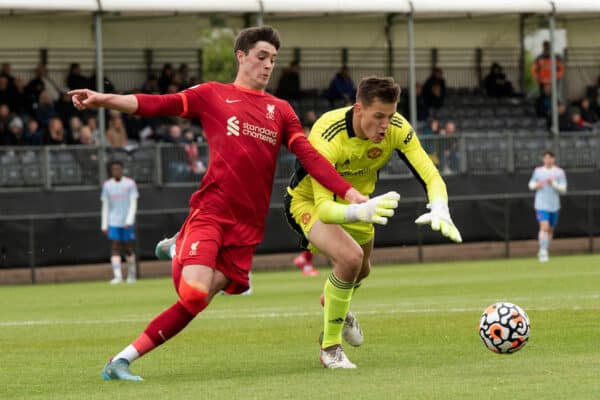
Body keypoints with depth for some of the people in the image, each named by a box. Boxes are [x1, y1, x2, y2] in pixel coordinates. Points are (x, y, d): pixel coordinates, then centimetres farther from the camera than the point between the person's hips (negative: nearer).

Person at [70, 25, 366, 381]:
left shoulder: (280, 111, 16)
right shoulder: (213, 95, 6)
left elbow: (310, 156, 9)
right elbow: (157, 104, -2)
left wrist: (349, 193, -3)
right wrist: (104, 100, -16)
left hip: (247, 226, 3)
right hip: (210, 213, -3)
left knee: (196, 302, -6)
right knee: (194, 294, -23)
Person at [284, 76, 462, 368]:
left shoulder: (397, 129, -27)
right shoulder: (327, 137, -41)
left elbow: (431, 177, -29)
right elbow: (323, 207, -47)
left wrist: (440, 210, -51)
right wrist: (361, 211, -67)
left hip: (355, 200, 6)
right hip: (308, 201, -6)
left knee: (361, 270, 26)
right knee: (350, 257, -31)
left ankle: (335, 305, 65)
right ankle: (330, 348, -12)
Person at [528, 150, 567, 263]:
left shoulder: (559, 172, 0)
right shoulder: (538, 171, 4)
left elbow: (563, 189, -5)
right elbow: (531, 184, 16)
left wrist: (553, 184, -21)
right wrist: (536, 185, -6)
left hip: (554, 206, 2)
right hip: (541, 205, -2)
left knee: (550, 229, 12)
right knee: (544, 227, -19)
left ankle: (543, 252, 29)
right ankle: (543, 252, -20)